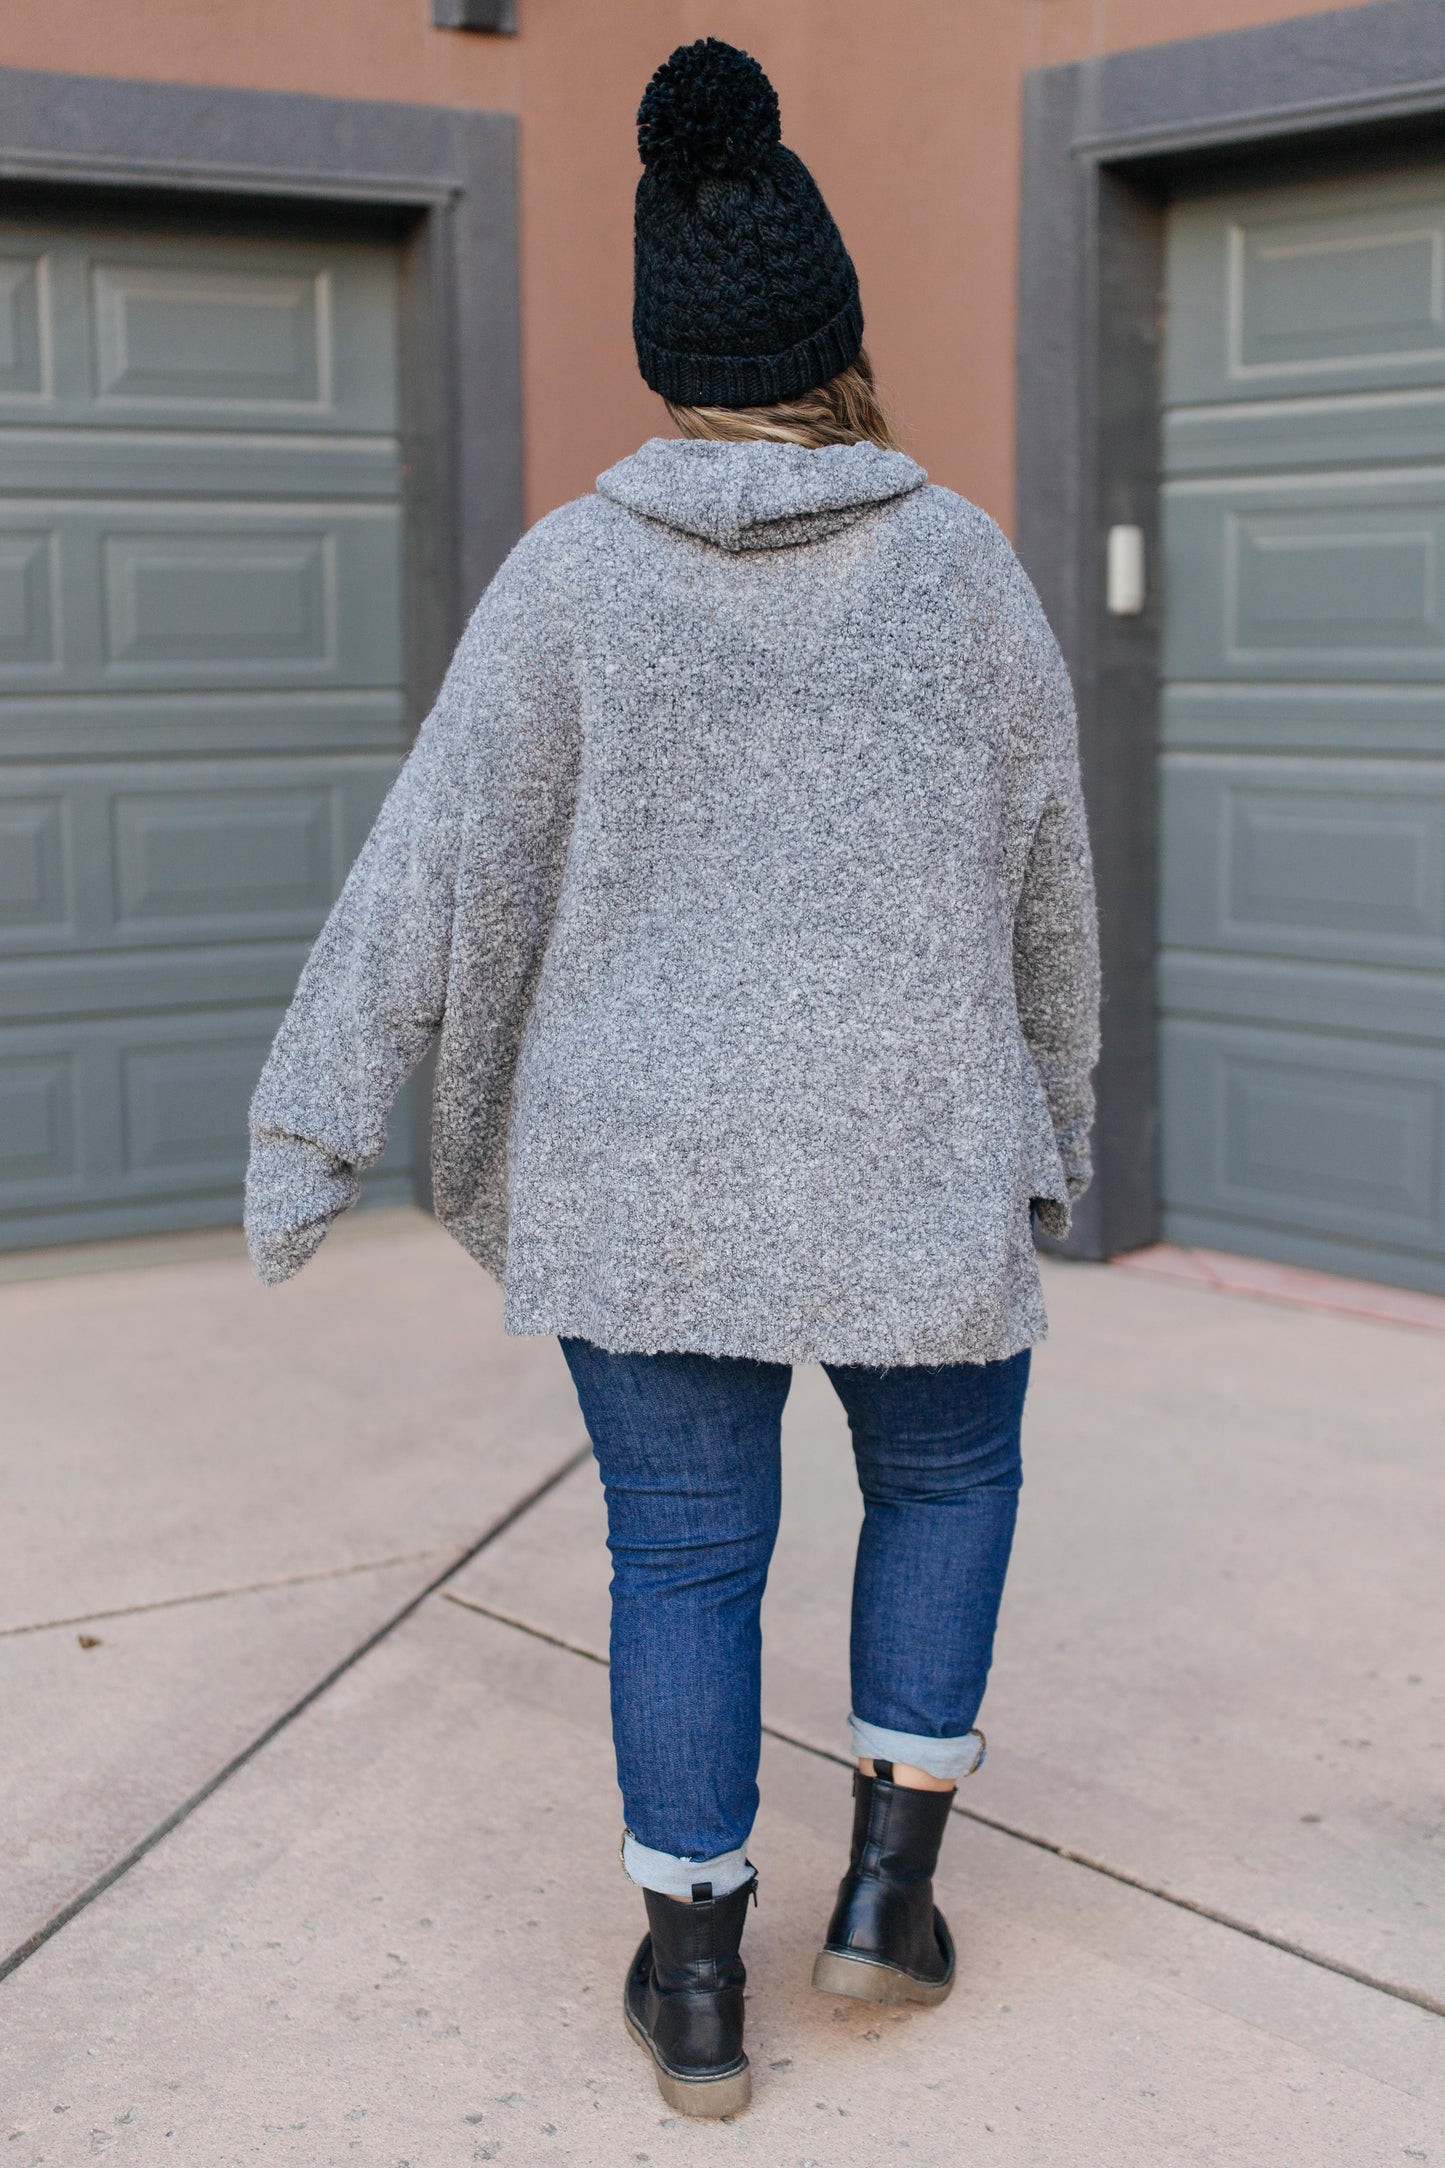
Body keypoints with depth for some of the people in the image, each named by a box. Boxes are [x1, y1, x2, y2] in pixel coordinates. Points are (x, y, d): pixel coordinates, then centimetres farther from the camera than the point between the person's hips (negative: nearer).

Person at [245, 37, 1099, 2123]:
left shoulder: (575, 574, -5)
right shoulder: (961, 563, -3)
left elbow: (448, 864, -8)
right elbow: (1043, 881, 5)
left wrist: (315, 1127, -7)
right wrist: (1051, 1125, 18)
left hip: (648, 1166, 0)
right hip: (910, 1162, 0)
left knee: (685, 1555, 12)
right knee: (947, 1473, 24)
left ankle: (695, 1982, 19)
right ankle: (887, 1877, 20)